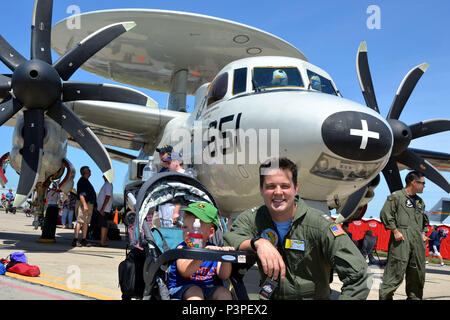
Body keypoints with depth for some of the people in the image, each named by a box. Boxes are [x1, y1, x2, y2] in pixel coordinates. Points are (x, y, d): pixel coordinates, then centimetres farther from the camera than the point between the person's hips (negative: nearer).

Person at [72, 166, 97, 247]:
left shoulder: (86, 181, 21)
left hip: (89, 204, 10)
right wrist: (84, 204, -27)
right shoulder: (82, 181, -10)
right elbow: (81, 194, -20)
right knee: (80, 222, -12)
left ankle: (83, 240, 12)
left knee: (86, 222, 9)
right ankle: (75, 240, -13)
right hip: (83, 204, -10)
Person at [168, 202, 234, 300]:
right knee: (194, 290, -32)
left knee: (223, 291, -22)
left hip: (207, 290, 3)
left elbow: (223, 276, -5)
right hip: (181, 288, -3)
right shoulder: (182, 248, -7)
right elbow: (184, 272, -26)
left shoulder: (214, 250, 3)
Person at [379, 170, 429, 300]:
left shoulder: (420, 201, 22)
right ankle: (385, 296, -5)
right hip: (402, 239, -7)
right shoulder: (396, 196, -1)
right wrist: (395, 231, -12)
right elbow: (385, 214, -7)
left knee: (418, 272, 10)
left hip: (418, 241, 7)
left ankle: (414, 297, 23)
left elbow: (425, 220, 33)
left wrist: (423, 233, 17)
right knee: (396, 271, -11)